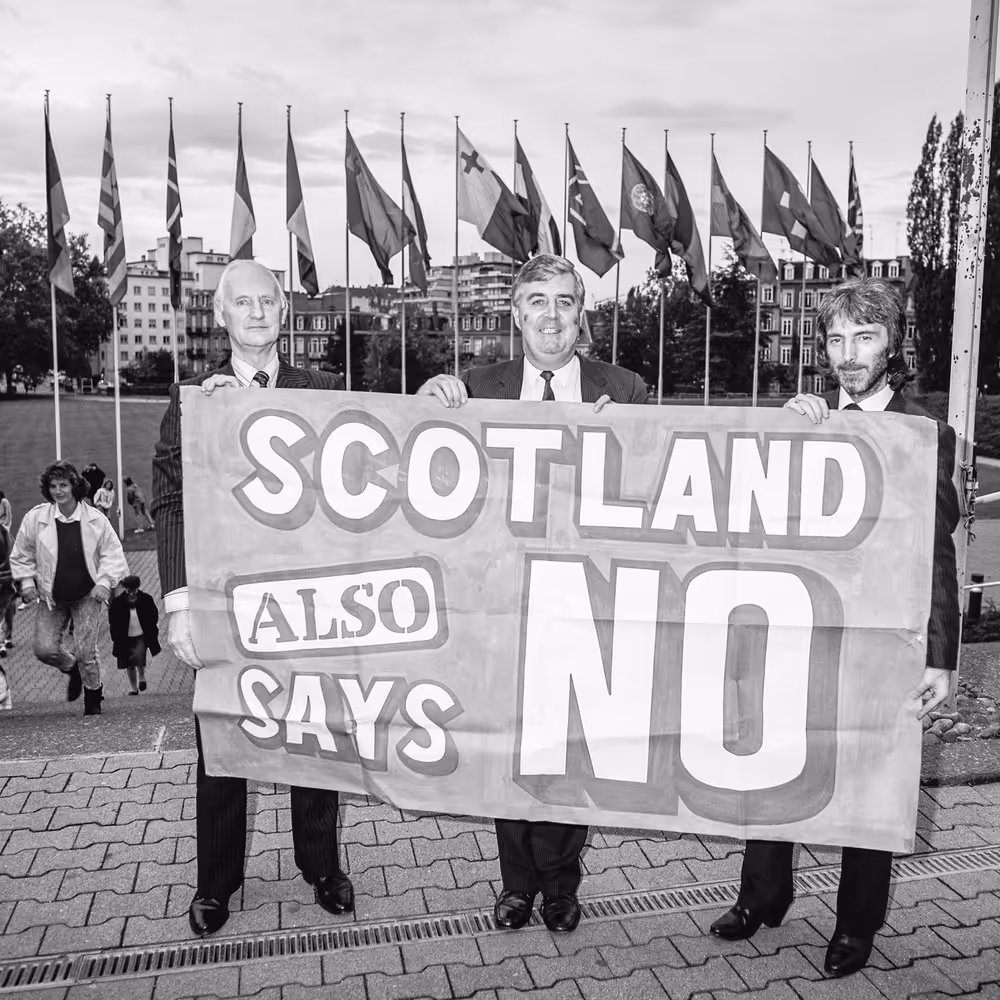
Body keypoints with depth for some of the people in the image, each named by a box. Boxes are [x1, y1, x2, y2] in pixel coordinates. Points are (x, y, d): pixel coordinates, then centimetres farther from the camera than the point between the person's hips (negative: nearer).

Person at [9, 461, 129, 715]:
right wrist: (26, 582, -1)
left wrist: (104, 582, -11)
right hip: (51, 598, 2)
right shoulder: (35, 518, -4)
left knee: (86, 651, -8)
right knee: (45, 649, -5)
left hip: (87, 595, -2)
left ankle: (93, 697, 16)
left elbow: (112, 553, 0)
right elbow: (21, 555, 9)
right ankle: (73, 668, 29)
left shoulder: (95, 519, -7)